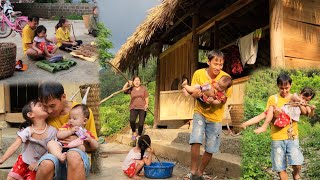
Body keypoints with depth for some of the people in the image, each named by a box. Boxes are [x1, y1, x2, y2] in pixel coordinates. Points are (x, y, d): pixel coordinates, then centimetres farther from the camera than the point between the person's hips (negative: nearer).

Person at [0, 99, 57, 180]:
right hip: (24, 161, 1)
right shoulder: (27, 131, -18)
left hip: (39, 165, -1)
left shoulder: (52, 131, -19)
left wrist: (38, 163, -15)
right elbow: (14, 146, -22)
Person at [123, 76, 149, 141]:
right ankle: (134, 133, 1)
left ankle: (139, 135, 17)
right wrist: (128, 83, -17)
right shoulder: (131, 89, 5)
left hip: (142, 108, 0)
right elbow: (124, 90, -9)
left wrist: (147, 104, -10)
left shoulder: (143, 88, 5)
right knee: (132, 120, -25)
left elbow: (146, 98, 7)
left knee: (141, 124, -6)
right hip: (134, 108, 0)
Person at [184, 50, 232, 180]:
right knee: (196, 140, -20)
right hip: (200, 112, 0)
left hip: (215, 116, 0)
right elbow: (193, 94, -5)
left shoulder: (226, 77, -14)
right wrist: (197, 93, -29)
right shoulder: (198, 74, -11)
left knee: (210, 149, 6)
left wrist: (215, 100, -29)